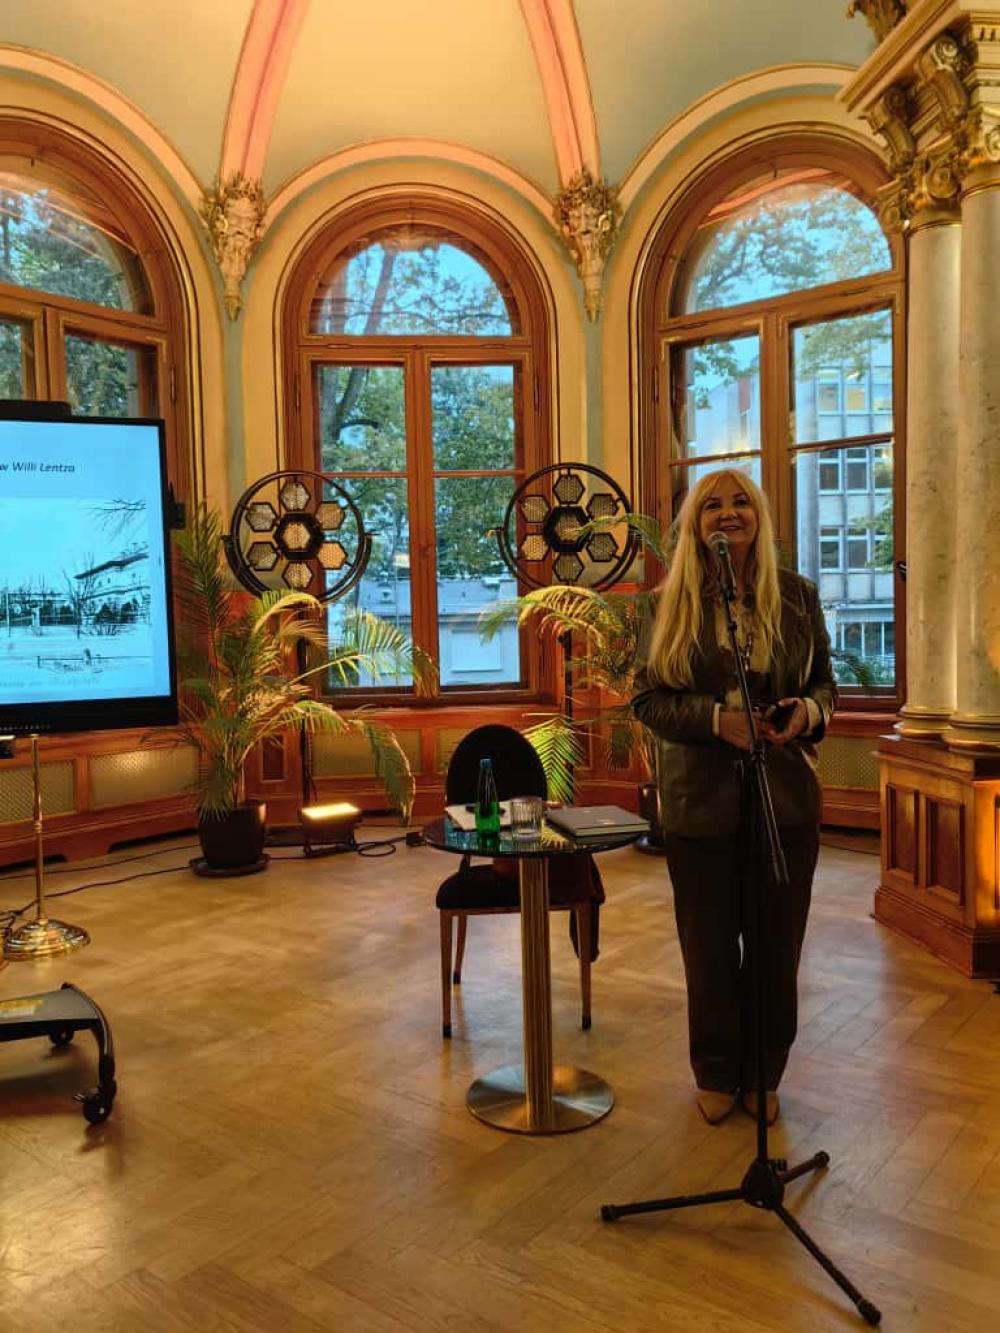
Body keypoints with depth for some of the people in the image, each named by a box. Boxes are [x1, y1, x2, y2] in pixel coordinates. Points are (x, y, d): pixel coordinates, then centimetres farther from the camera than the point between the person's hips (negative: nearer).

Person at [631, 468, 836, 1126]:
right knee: (710, 942, 10)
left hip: (786, 791, 2)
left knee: (777, 941, 11)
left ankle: (763, 1073, 33)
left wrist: (810, 711, -12)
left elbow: (825, 680, 11)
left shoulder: (797, 595, 3)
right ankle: (717, 1073, 32)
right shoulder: (673, 603, -3)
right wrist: (717, 718, -20)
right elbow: (647, 697, -4)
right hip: (703, 795, -1)